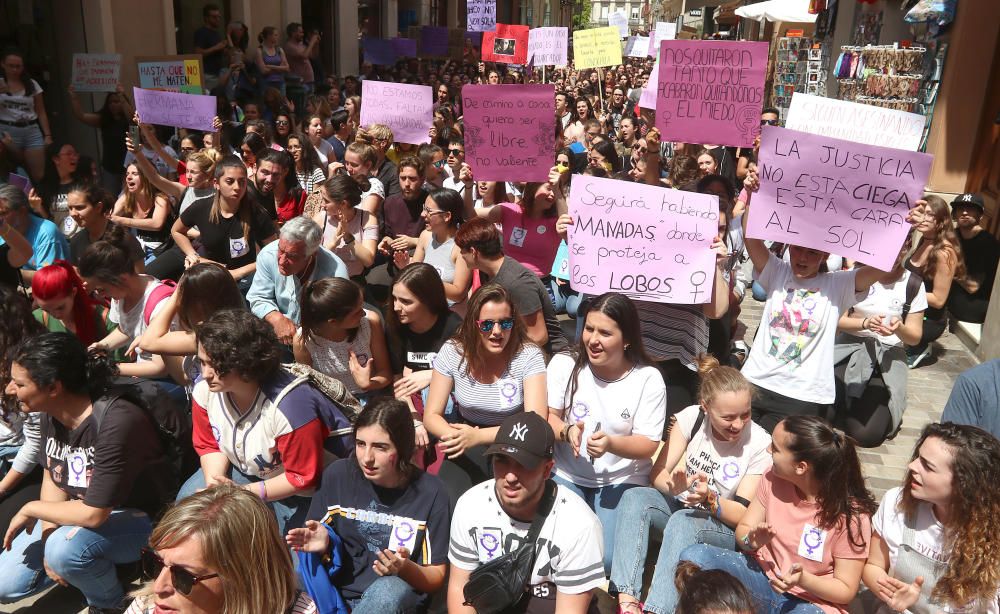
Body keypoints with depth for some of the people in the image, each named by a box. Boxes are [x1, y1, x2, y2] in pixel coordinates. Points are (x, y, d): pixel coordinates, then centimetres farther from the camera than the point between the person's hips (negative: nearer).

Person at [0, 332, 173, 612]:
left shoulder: (116, 421, -33)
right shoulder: (51, 413, -7)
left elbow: (93, 514, -30)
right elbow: (51, 476, 6)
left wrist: (31, 509, -14)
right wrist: (48, 536, -9)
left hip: (136, 519, -8)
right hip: (80, 512, 8)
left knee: (66, 548, -35)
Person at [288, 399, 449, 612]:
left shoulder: (430, 493, -9)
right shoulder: (338, 474, -4)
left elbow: (436, 578, -2)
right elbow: (312, 540, 9)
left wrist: (405, 569, -23)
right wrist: (321, 545, -15)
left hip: (396, 596, -3)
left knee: (389, 590, -37)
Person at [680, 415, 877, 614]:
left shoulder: (851, 514, -17)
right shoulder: (773, 478, -6)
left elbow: (846, 590, -10)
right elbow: (743, 530, 3)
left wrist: (802, 580, -29)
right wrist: (752, 541, -21)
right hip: (763, 574, 3)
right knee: (693, 555, -23)